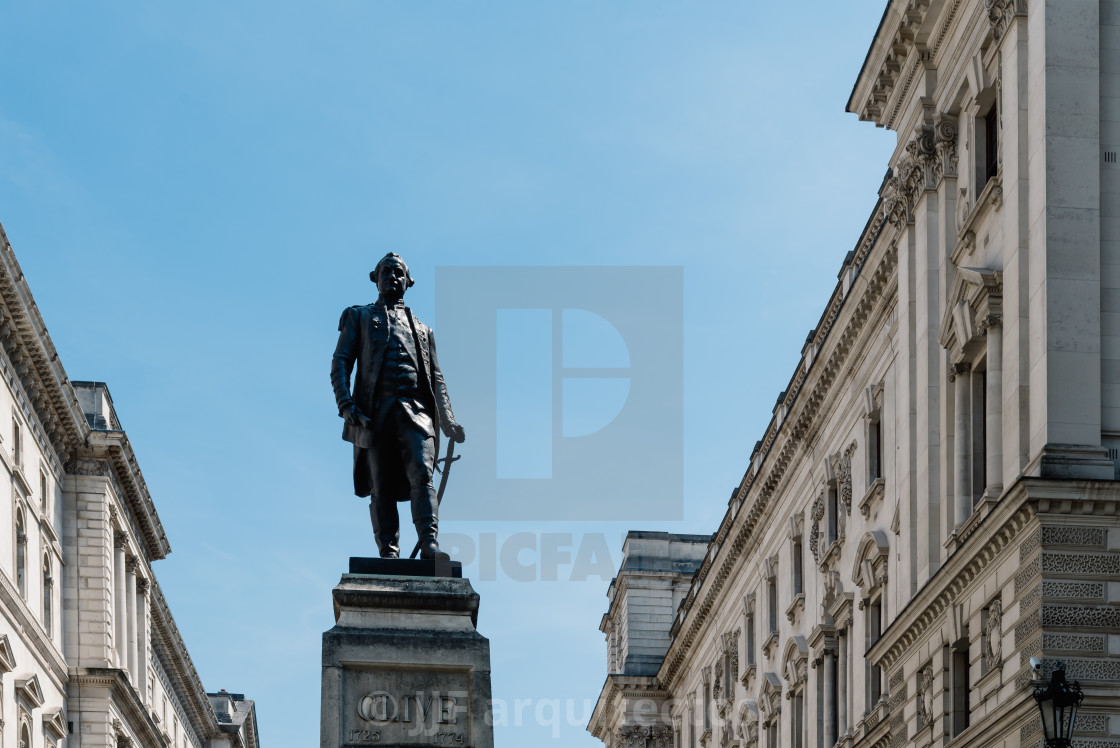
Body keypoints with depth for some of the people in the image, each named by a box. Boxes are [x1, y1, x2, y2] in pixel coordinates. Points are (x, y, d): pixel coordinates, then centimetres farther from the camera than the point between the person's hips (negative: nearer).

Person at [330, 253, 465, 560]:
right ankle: (388, 553, -5)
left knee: (421, 475, -17)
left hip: (415, 411, 1)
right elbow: (341, 362, 8)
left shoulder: (421, 328, 28)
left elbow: (436, 378, 25)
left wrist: (448, 422, 12)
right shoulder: (359, 317, 20)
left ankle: (429, 544, -28)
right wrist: (346, 404, -10)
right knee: (381, 488, -4)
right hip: (375, 412, -1)